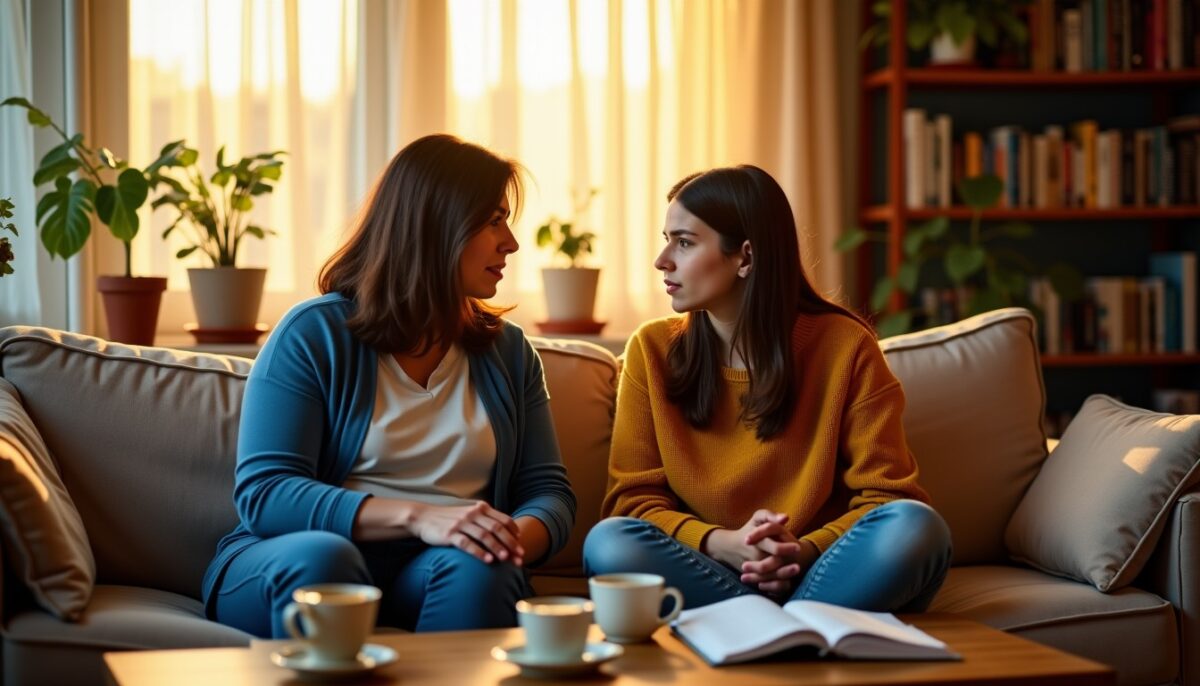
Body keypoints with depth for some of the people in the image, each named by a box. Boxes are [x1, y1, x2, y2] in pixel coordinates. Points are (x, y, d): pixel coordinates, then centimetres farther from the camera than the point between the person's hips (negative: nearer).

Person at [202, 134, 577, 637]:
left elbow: (548, 492, 10)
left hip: (437, 575, 3)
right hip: (307, 563, -2)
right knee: (323, 555, -37)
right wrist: (418, 517, -24)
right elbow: (262, 493, -10)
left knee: (477, 568, -32)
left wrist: (517, 540, -16)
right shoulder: (313, 333, -1)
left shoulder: (508, 351, 14)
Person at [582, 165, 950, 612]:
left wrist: (805, 552, -21)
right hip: (704, 571, 1)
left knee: (914, 528, -30)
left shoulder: (844, 346, -1)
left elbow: (888, 495, -2)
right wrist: (721, 543, -19)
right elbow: (633, 497, 1)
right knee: (608, 544, -30)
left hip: (818, 574, -1)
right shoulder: (652, 349, 3)